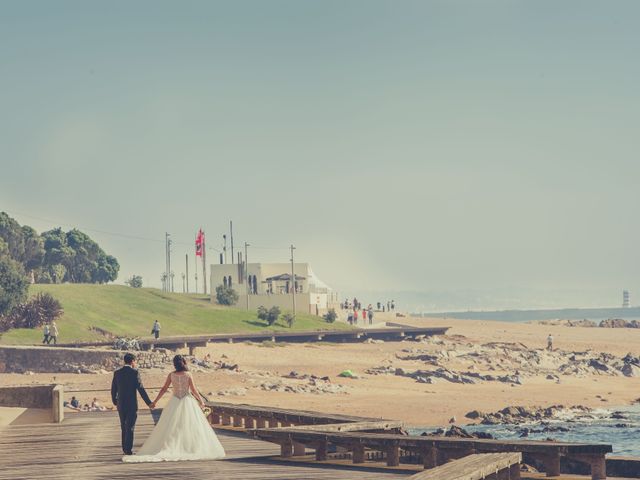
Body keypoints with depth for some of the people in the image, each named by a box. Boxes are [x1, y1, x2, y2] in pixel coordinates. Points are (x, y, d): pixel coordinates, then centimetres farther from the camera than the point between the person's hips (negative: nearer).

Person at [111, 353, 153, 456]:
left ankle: (125, 448, 21)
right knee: (130, 428, -1)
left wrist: (115, 402, 24)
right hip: (132, 405, -4)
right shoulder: (134, 373, -9)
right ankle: (128, 450, -5)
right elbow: (141, 389, -12)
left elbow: (113, 389, 8)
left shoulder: (117, 373, 4)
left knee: (124, 428, 16)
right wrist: (149, 403, -6)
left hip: (121, 405, 4)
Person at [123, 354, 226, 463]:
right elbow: (194, 390, -7)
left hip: (175, 402, 2)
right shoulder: (188, 375, -8)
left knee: (171, 428, 5)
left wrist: (155, 401, 6)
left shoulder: (171, 375, -3)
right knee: (192, 426, 5)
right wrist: (201, 401, 8)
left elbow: (164, 389, -2)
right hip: (187, 402, -2)